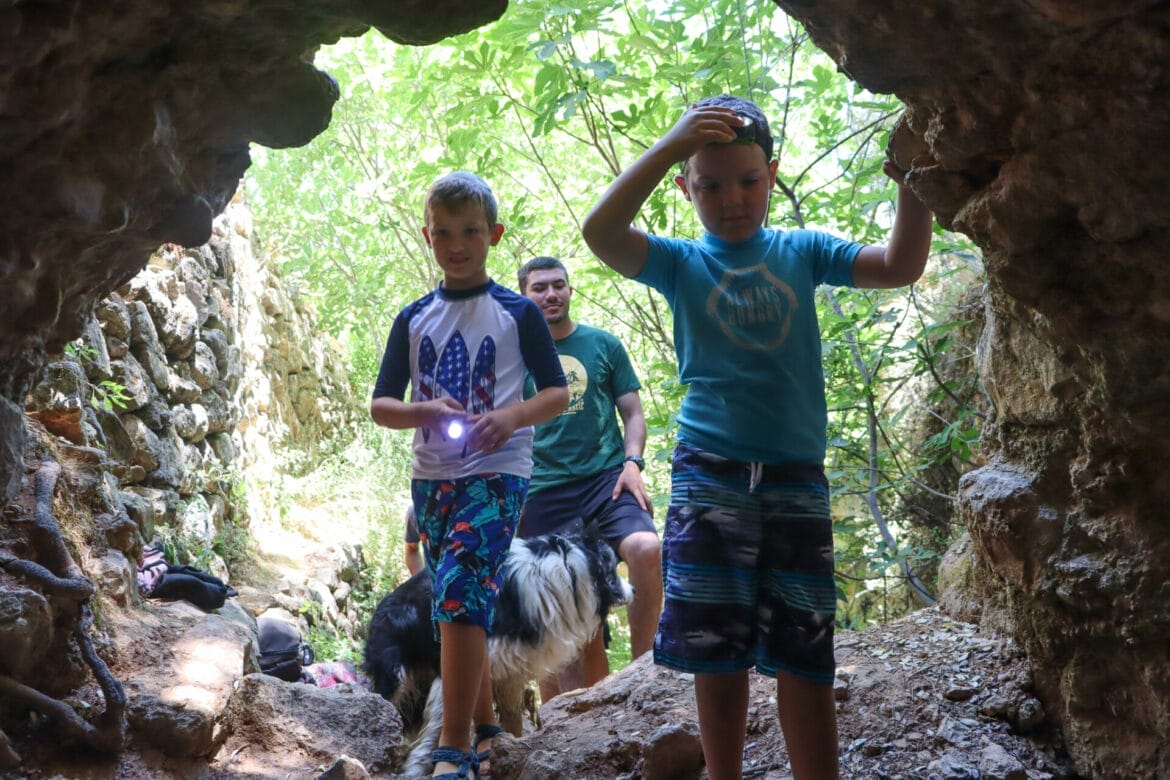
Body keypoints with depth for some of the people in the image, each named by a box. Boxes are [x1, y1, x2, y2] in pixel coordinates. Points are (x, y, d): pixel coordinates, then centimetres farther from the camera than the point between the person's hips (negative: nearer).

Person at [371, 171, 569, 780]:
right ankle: (485, 727, 26)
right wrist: (426, 412, -14)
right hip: (431, 477, 5)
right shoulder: (413, 319, 10)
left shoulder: (517, 313, 1)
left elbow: (557, 392, 3)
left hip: (497, 472, -5)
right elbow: (380, 405, 8)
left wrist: (512, 417, -17)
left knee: (460, 590, -20)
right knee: (460, 604, 11)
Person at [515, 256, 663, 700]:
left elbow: (633, 413, 11)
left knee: (646, 549, -28)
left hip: (607, 476, 0)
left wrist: (632, 463, -6)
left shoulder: (603, 344, 10)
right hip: (544, 492, 0)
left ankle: (642, 667, -16)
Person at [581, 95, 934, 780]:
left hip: (797, 478, 1)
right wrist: (672, 143, -20)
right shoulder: (680, 262, 5)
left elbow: (900, 267, 0)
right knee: (716, 653, 5)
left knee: (804, 657, 3)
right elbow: (601, 232, -13)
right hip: (709, 476, -1)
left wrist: (912, 186, -16)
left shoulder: (801, 252, 10)